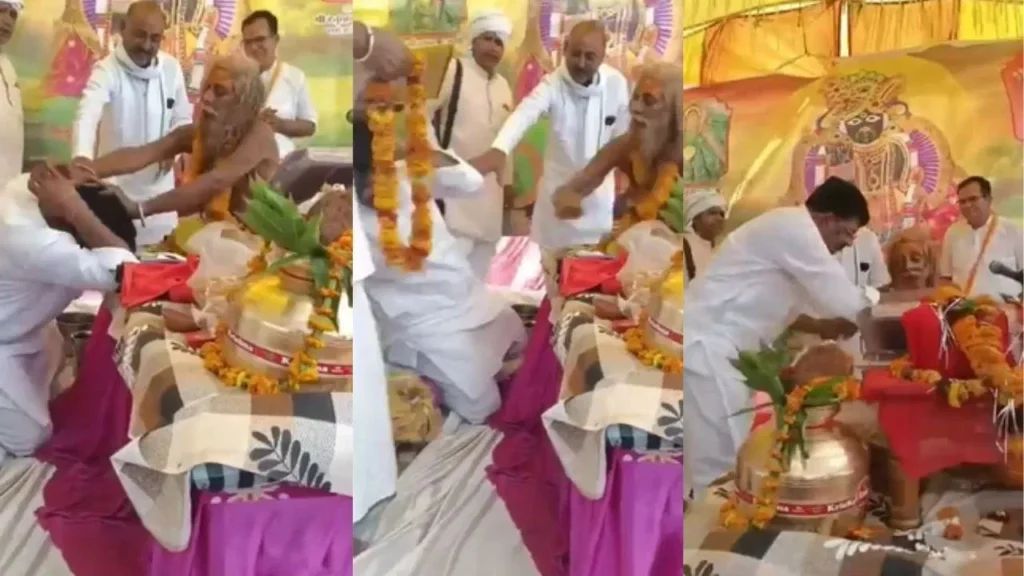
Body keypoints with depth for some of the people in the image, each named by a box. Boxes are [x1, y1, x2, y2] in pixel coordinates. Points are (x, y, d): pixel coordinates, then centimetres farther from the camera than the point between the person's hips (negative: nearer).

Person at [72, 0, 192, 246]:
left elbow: (183, 119, 10)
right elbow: (87, 116, -35)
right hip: (115, 183, -4)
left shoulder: (172, 68, -2)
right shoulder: (106, 70, -16)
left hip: (158, 182, 4)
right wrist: (82, 157, -54)